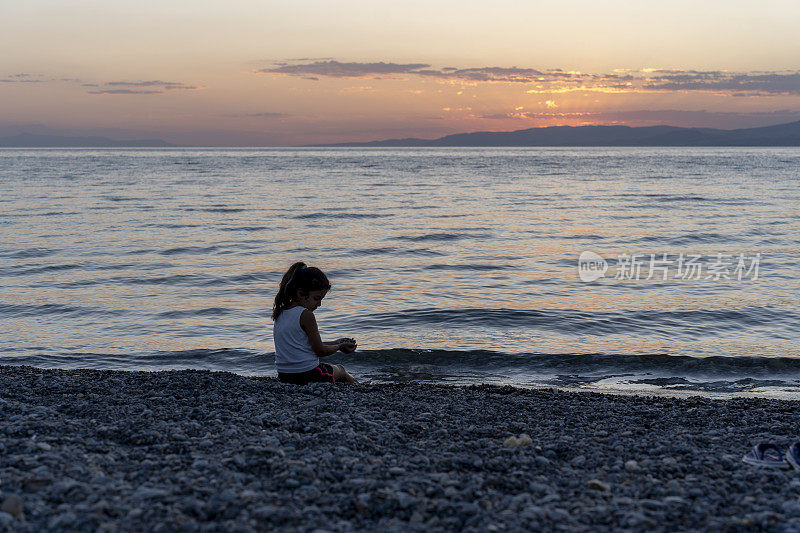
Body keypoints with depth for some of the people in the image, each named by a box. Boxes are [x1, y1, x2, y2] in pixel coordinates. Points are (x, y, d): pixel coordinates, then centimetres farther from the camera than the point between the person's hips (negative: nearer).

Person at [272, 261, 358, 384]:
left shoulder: (280, 313, 7)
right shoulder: (306, 315, -19)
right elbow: (320, 351, -13)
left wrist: (335, 343, 19)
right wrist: (340, 346, 5)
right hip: (308, 376, -7)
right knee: (339, 370, 22)